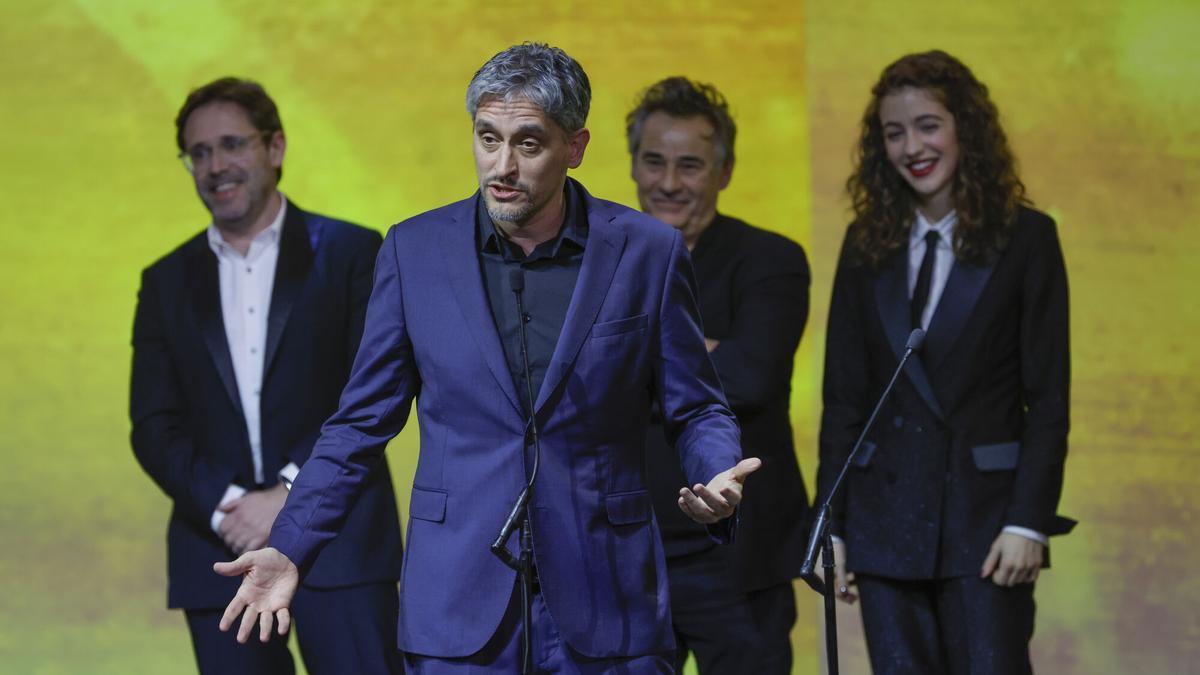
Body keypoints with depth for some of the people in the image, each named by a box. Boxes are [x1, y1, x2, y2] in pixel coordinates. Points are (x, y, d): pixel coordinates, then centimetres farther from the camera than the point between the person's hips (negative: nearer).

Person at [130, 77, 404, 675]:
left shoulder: (349, 254, 5)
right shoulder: (168, 282, 15)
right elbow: (154, 425, 7)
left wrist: (291, 494, -13)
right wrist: (224, 508, -10)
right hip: (220, 550, 3)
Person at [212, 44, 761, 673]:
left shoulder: (646, 252, 0)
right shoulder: (415, 249, 2)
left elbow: (695, 409, 7)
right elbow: (363, 419, 8)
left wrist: (716, 481, -15)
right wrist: (289, 548, -1)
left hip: (604, 609, 0)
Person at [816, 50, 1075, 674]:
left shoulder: (1025, 237, 0)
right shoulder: (867, 245, 9)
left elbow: (1047, 396, -3)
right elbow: (843, 396, 10)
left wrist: (1029, 523, -10)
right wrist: (831, 525, 4)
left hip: (985, 516, -3)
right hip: (887, 517, 3)